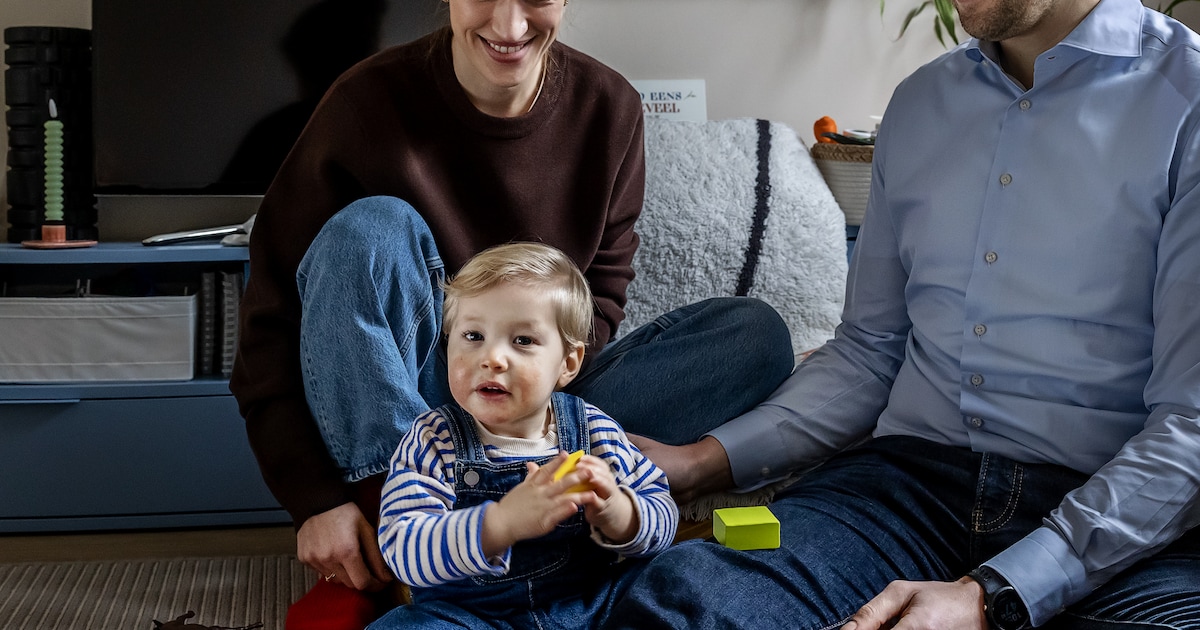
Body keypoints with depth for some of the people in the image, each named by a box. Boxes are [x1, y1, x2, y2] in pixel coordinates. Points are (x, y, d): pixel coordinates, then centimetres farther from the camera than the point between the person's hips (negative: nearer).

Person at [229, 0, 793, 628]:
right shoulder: (370, 101, -14)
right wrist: (316, 500, -26)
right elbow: (273, 313, -16)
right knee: (371, 227, -29)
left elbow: (600, 297, -1)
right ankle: (387, 548, -32)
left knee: (759, 334, -16)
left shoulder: (607, 107, -4)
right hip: (391, 415, -2)